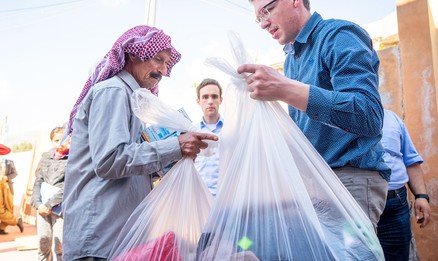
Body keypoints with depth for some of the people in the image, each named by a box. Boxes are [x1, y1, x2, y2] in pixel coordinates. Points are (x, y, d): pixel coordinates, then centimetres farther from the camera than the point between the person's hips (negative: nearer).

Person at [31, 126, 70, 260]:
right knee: (43, 240, 0)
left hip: (61, 206, -4)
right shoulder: (46, 157, 13)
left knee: (59, 243, -6)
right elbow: (38, 181, 11)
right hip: (42, 205, 4)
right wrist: (38, 203, -4)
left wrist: (50, 204, -12)